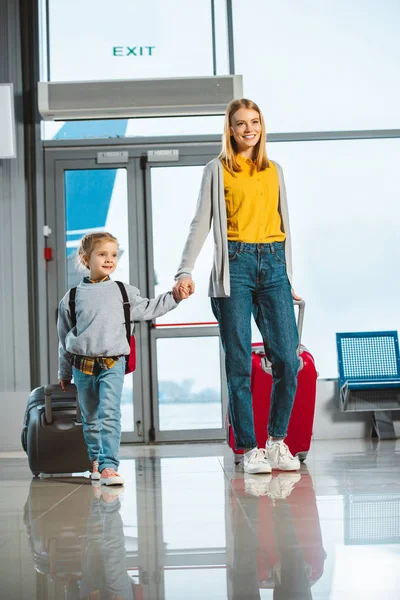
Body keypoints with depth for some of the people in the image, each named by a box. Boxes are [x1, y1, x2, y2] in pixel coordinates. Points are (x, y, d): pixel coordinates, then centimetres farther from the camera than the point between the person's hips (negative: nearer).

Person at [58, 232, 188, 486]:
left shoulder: (123, 292, 6)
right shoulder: (72, 297, 4)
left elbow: (147, 309, 18)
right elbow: (64, 338, 12)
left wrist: (174, 297, 9)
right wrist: (64, 372, 17)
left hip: (112, 363, -1)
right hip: (82, 366, 1)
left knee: (110, 414, -16)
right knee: (90, 417, 14)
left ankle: (109, 466, -20)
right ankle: (95, 459, 32)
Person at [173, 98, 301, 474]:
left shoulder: (274, 171, 19)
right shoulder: (217, 170, 8)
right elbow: (201, 223, 1)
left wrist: (289, 280, 20)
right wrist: (185, 271, -11)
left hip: (273, 264, 3)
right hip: (235, 264, -3)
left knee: (288, 359, -6)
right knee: (239, 364, -4)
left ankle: (277, 440, 10)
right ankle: (248, 449, 3)